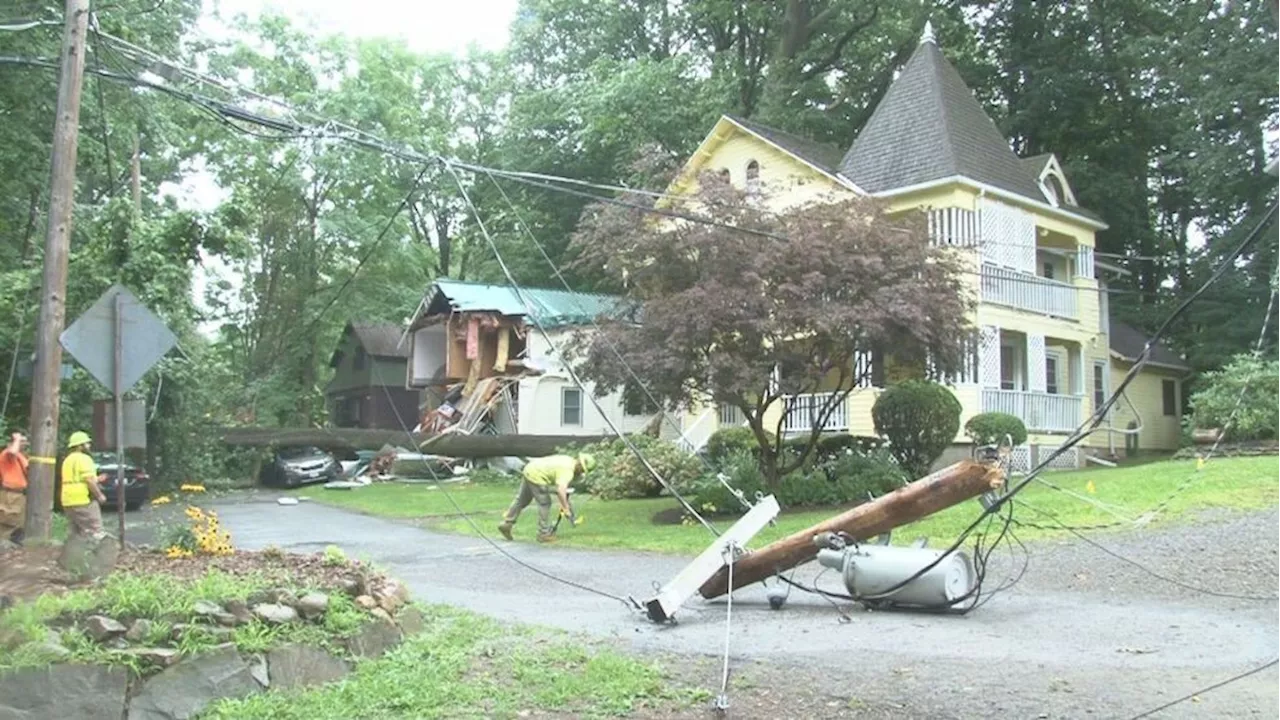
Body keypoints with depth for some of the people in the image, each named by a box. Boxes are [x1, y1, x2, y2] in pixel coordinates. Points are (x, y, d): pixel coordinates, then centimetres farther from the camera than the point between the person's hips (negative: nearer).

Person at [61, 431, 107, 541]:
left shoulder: (67, 460, 20)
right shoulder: (84, 459, -9)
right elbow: (89, 480, -19)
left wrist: (96, 479, 22)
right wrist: (100, 495, -8)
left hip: (68, 502, 9)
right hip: (84, 501, -9)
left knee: (78, 533, 14)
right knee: (95, 533, -8)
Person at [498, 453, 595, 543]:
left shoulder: (569, 460, 7)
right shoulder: (567, 471, -22)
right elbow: (561, 490, -35)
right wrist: (566, 508, -27)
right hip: (536, 477, -10)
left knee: (521, 500, 19)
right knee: (544, 504, -2)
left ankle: (506, 524, 25)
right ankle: (544, 534, 3)